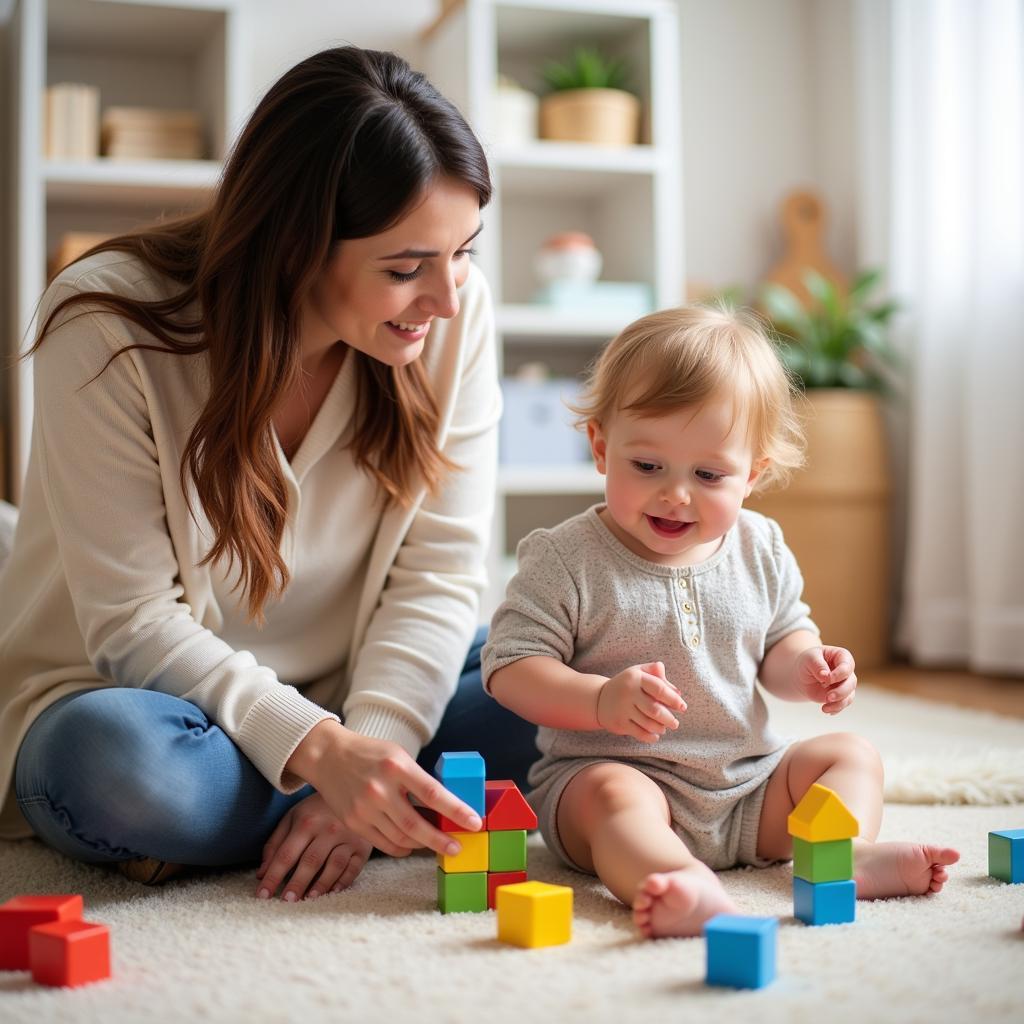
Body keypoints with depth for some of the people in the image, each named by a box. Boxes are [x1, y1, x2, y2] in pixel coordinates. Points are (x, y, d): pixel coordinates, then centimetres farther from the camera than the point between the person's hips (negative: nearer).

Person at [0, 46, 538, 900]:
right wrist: (319, 750, -34)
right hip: (141, 695, -2)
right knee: (121, 763, -36)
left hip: (342, 711, 2)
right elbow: (133, 622, -21)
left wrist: (369, 746, -26)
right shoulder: (107, 326, -21)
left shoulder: (455, 309, -12)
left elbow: (440, 574, -10)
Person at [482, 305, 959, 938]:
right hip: (609, 767, -5)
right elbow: (510, 668, -15)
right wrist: (601, 700, -32)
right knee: (613, 795, -36)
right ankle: (682, 887, -59)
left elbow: (781, 637, 16)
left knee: (853, 754, -1)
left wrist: (806, 668, -8)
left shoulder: (761, 549, 3)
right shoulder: (565, 559, -12)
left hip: (748, 780, 6)